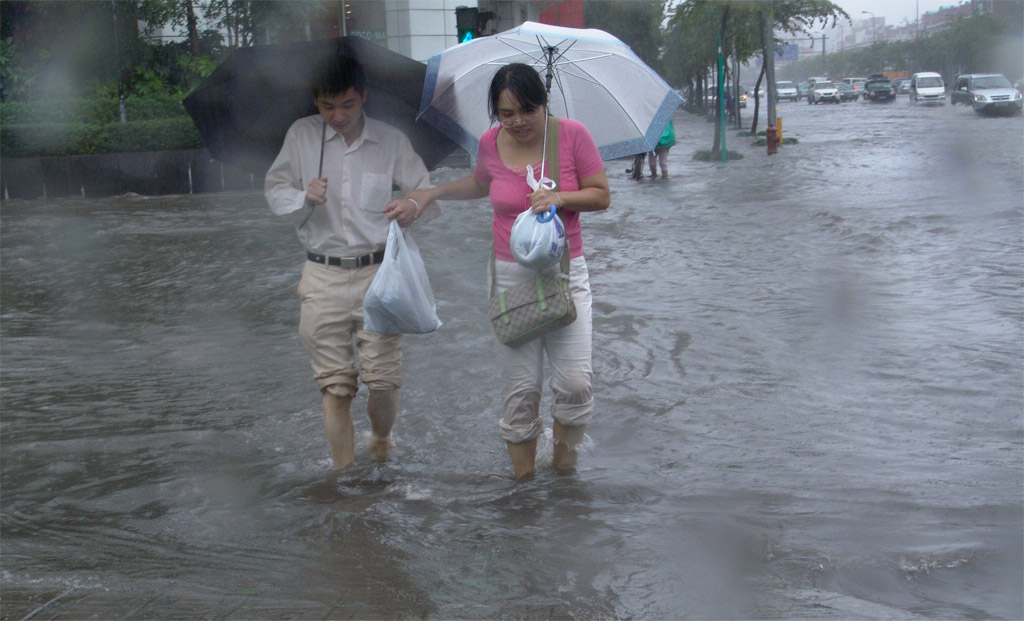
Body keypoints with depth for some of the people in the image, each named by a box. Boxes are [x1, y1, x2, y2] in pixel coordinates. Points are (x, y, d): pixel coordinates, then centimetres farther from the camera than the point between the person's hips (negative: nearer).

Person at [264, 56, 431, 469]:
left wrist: (414, 207, -16)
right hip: (323, 278, 0)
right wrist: (304, 197, -11)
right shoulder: (301, 136, 4)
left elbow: (425, 189, 9)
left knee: (384, 379, -3)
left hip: (379, 272, 0)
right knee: (335, 385, 0)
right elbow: (273, 189, 11)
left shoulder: (390, 140, 4)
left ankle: (381, 443, 29)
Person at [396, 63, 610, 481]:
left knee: (575, 381, -10)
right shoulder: (491, 143, 2)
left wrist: (559, 198, -18)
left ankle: (563, 464, 14)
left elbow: (601, 195, -1)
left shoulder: (572, 134, -6)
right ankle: (523, 481, 15)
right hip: (510, 275, 1)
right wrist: (432, 193, 15)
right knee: (520, 388, 2)